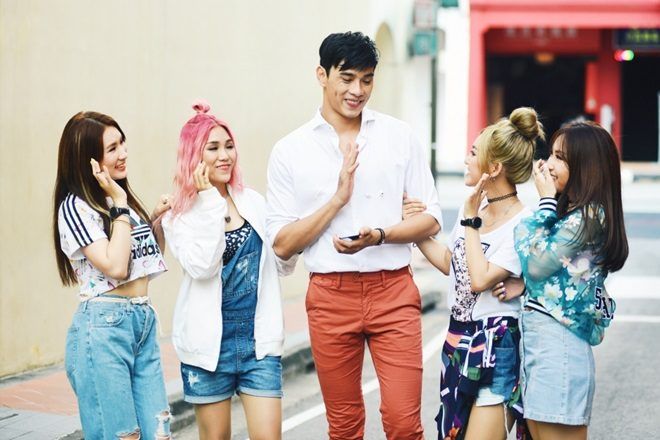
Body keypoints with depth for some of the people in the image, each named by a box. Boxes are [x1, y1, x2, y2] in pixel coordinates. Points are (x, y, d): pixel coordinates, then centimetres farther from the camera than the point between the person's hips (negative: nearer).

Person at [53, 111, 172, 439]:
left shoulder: (121, 200, 15)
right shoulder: (75, 206, -8)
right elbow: (115, 267, -18)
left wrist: (157, 218, 11)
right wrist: (119, 205, -13)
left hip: (144, 322, 8)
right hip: (104, 326, -7)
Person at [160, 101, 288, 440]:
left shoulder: (254, 203, 6)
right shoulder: (178, 213, -3)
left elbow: (281, 265, 13)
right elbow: (201, 266, -19)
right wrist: (210, 201, -16)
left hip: (259, 339, 2)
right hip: (210, 342, -2)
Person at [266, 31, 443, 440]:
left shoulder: (400, 136, 4)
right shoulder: (290, 151, 2)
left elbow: (430, 219, 3)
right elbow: (283, 244, -1)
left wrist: (378, 235, -15)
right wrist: (337, 198, -13)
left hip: (393, 291, 0)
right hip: (331, 295, 1)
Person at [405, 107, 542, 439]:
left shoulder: (522, 224, -17)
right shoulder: (474, 207, 5)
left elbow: (480, 279, -24)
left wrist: (471, 221, -17)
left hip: (496, 347, -8)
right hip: (459, 340, 8)